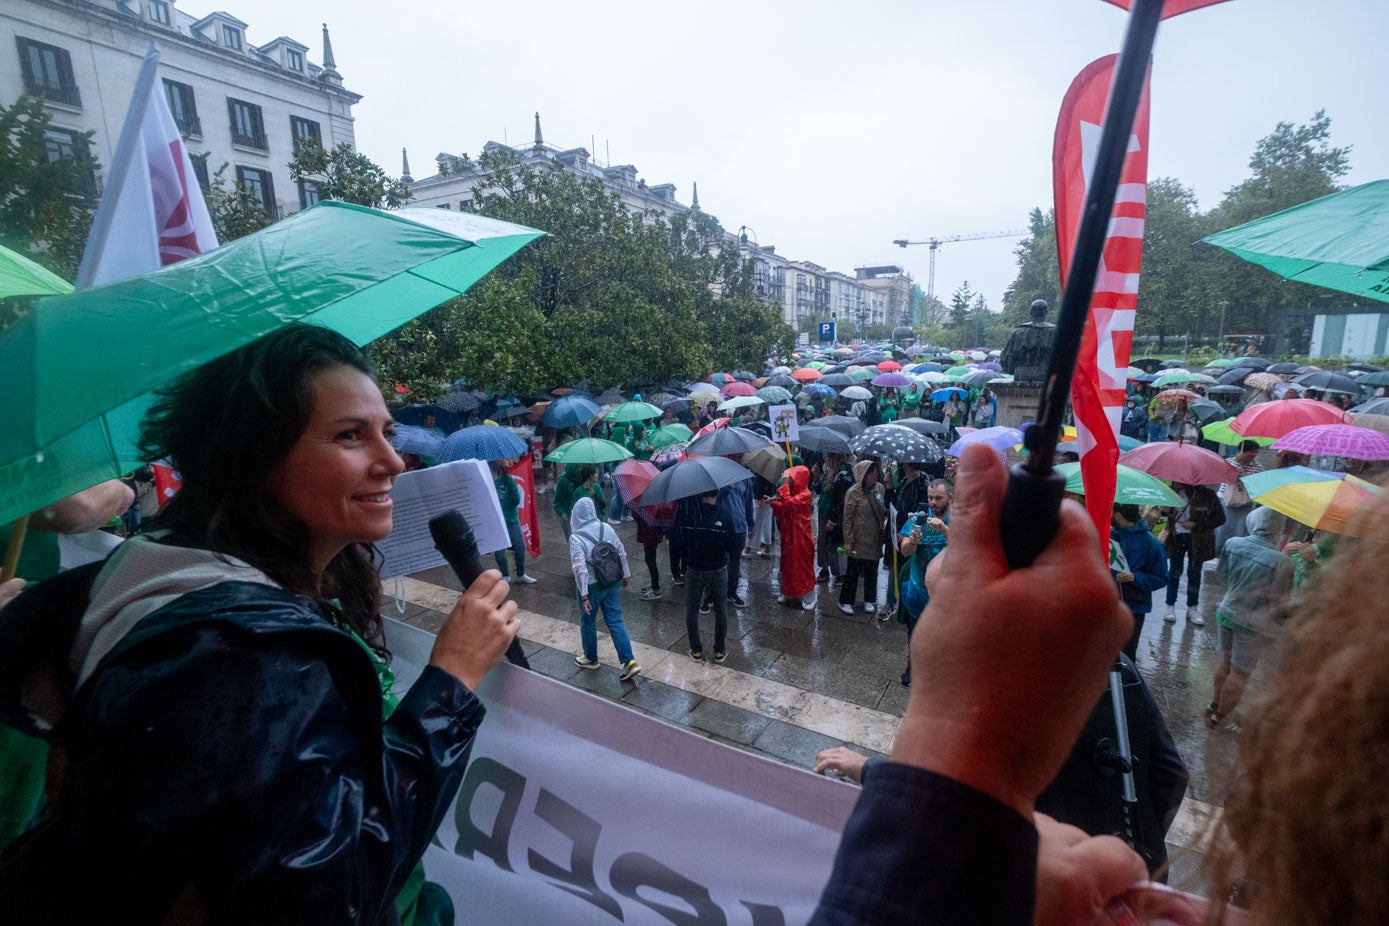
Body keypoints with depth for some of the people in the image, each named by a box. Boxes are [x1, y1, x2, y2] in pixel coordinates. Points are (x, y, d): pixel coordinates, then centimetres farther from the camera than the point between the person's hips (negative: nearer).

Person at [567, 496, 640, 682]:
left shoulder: (576, 538, -19)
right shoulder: (607, 528, -4)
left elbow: (580, 568, -23)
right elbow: (621, 553, 3)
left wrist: (584, 595, -21)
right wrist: (625, 575, 15)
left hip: (592, 587, -4)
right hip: (612, 583, 4)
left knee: (588, 623, 18)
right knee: (616, 622, 10)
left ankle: (591, 659, 36)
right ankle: (629, 661, 5)